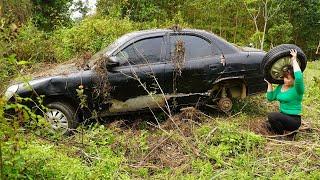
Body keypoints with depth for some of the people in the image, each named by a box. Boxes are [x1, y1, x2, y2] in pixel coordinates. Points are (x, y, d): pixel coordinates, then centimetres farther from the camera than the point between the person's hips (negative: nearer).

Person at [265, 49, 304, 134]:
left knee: (272, 115, -28)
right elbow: (270, 97, 5)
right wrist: (269, 83, -1)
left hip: (294, 120, -8)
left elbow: (299, 77, -37)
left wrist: (294, 60, -29)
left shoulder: (297, 89, -15)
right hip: (283, 117, 8)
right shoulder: (280, 87, 8)